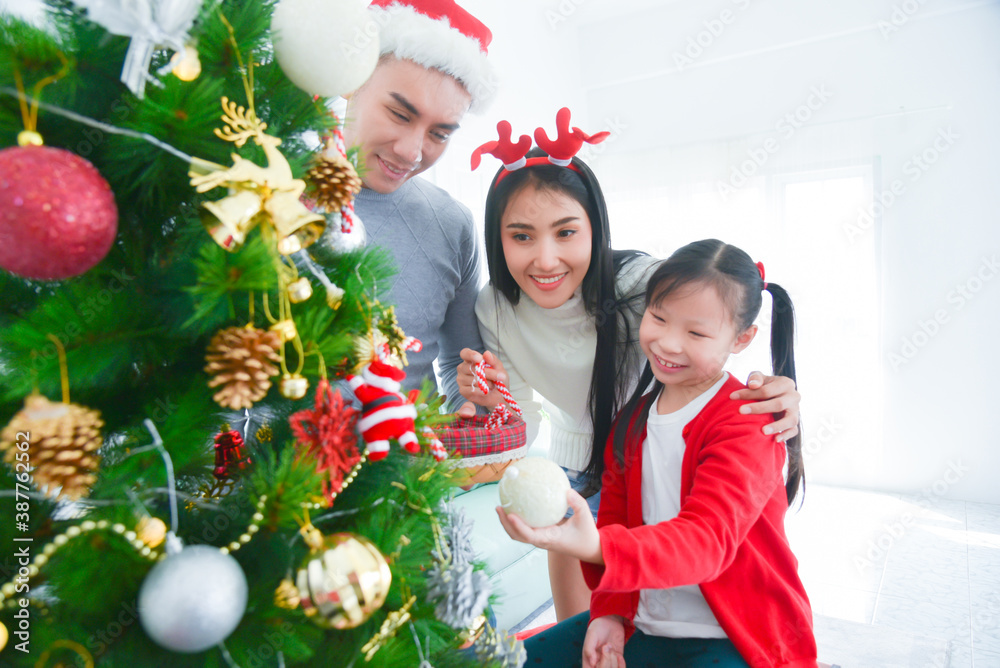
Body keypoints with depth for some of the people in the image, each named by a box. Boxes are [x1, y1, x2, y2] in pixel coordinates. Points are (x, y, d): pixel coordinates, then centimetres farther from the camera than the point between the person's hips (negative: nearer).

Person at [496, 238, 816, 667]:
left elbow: (706, 539, -30)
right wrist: (609, 613, -3)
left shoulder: (748, 423, -18)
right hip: (642, 624, 6)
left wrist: (597, 548, -47)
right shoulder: (634, 416, 5)